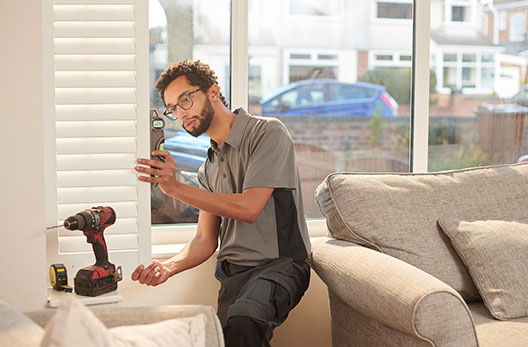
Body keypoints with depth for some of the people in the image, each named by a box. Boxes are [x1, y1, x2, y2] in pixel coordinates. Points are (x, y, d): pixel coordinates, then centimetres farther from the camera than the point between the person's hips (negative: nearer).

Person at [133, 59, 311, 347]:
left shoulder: (268, 133, -3)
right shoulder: (209, 167, 19)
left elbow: (249, 208, -14)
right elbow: (206, 240, 15)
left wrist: (176, 188, -15)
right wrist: (169, 266, -6)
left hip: (279, 263, -7)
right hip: (231, 274, 7)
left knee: (242, 321, -35)